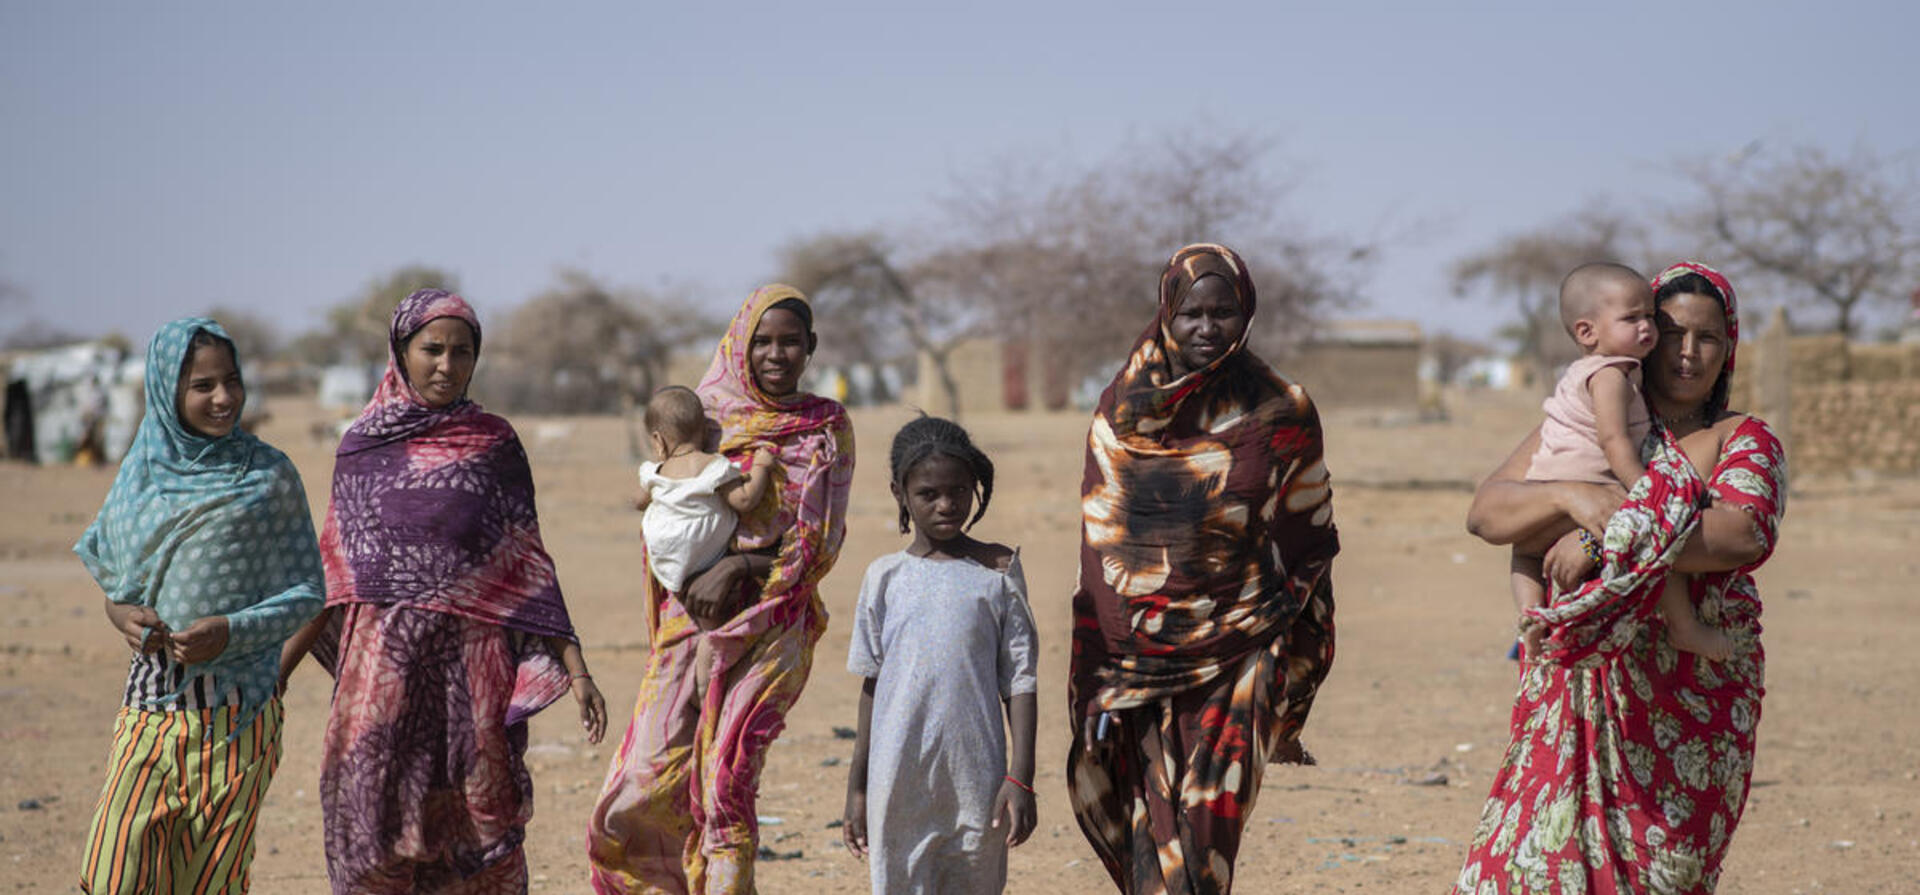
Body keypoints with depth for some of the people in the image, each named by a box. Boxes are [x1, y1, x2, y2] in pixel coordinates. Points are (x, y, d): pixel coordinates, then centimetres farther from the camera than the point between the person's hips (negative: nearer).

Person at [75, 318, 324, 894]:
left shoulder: (268, 475, -1)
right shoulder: (142, 469, 9)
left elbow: (307, 593, -1)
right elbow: (108, 562, 22)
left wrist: (231, 631, -16)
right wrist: (117, 610, -1)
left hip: (235, 713, -3)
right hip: (149, 703, 3)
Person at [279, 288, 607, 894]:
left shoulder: (494, 444, 5)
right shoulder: (362, 446, 8)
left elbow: (529, 565, 4)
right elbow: (333, 575, 12)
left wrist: (576, 669, -2)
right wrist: (276, 671, 9)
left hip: (473, 661, -1)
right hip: (382, 661, 1)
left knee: (478, 829, -3)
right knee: (373, 816, -3)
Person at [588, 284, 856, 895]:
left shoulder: (827, 428, 6)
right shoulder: (707, 414, 10)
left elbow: (821, 543, 0)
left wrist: (741, 567, -13)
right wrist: (699, 580, -12)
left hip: (772, 621, -2)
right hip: (693, 612, 2)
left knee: (727, 775, -15)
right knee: (650, 781, -6)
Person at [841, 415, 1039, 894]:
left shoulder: (998, 571, 2)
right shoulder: (886, 577, 4)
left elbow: (1019, 680, 2)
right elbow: (871, 685, 10)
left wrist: (1020, 779, -5)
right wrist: (856, 787, 10)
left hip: (977, 780, -1)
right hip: (899, 779, 1)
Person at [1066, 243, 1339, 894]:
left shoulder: (1281, 414, 1)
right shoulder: (1122, 413, 5)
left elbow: (1305, 546, 6)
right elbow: (1100, 550, 8)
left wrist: (1292, 680, 4)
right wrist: (1093, 682, 5)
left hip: (1238, 661, -1)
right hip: (1141, 659, 2)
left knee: (1208, 829, -7)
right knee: (1157, 837, -3)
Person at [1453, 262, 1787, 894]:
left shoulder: (1745, 441, 4)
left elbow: (1744, 535, -17)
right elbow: (1485, 511, 2)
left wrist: (1613, 542, -23)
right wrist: (1569, 496, -18)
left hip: (1694, 694, -1)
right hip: (1581, 689, 2)